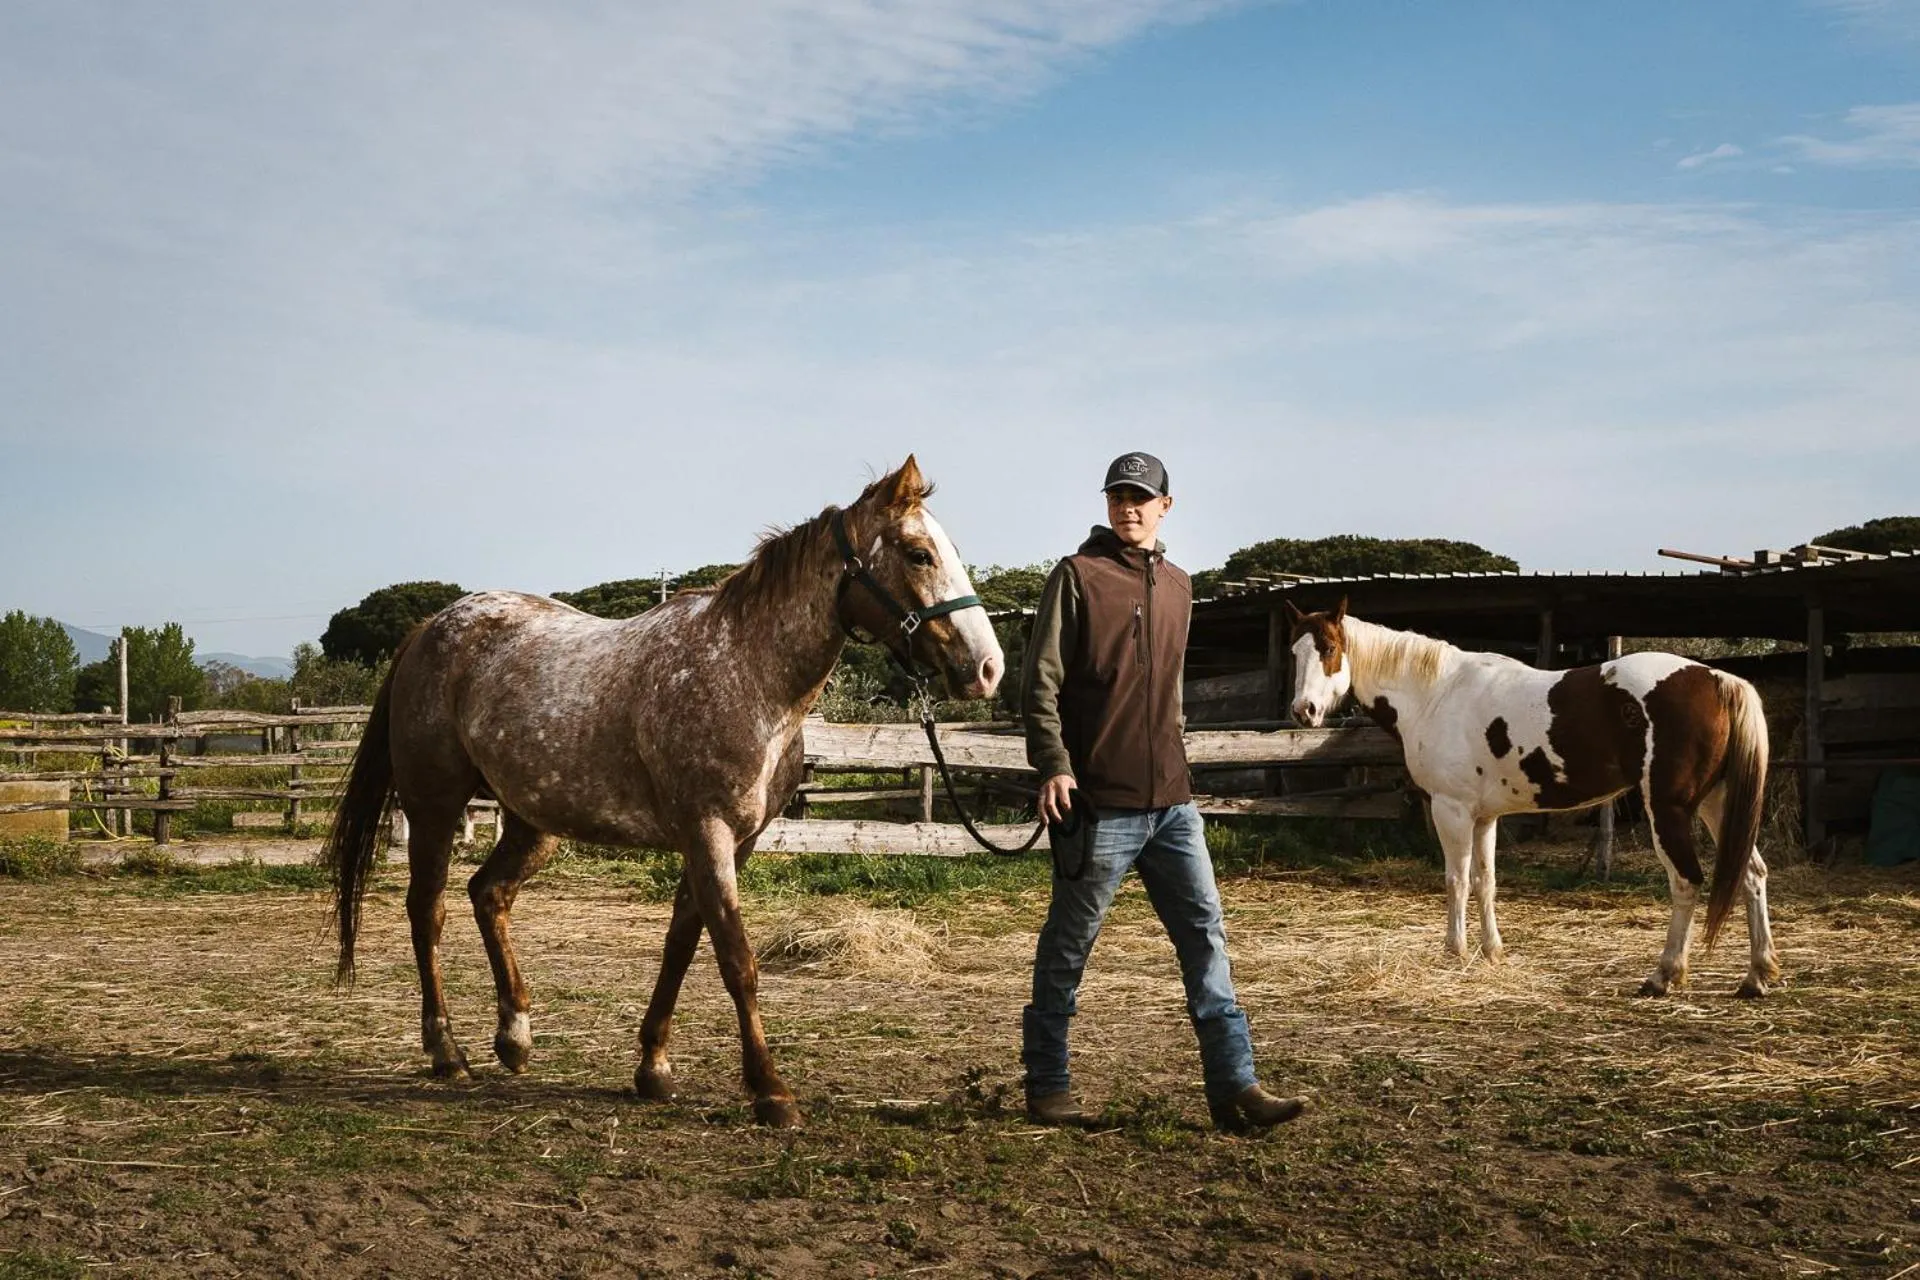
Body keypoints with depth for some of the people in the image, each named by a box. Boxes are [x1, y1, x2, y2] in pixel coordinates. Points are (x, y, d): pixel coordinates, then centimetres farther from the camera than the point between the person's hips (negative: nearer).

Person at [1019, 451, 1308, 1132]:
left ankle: (1235, 1087, 5)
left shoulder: (1177, 586, 15)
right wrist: (1054, 765, -19)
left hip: (1171, 802, 6)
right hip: (1100, 801, -6)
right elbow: (1041, 682, -10)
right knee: (1067, 948, 4)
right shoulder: (1078, 576, -4)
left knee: (1205, 936, 3)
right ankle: (1047, 1087, 17)